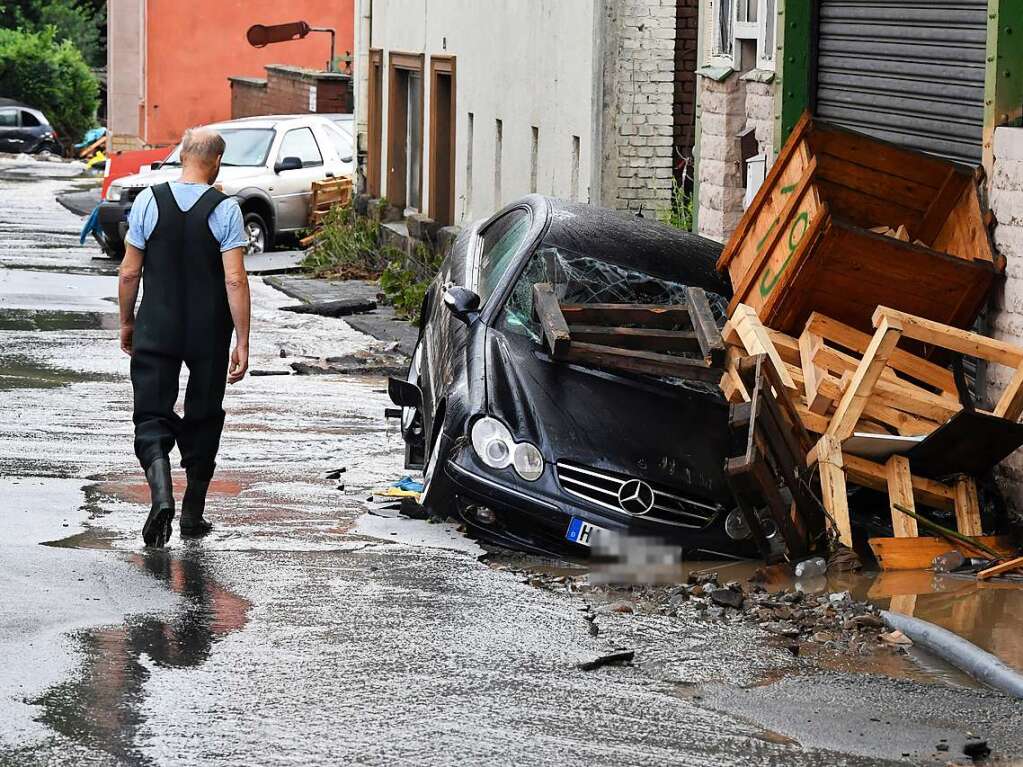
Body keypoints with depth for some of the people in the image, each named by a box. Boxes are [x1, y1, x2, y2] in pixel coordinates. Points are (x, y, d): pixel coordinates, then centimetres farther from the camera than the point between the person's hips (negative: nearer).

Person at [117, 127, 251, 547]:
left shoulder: (148, 201, -4)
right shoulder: (225, 209, -9)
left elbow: (129, 272, -1)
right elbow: (235, 280, -13)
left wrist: (126, 322, 14)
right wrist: (242, 342, -9)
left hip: (156, 328, 0)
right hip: (209, 332, 0)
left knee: (152, 416, 2)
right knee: (203, 419, 14)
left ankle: (161, 492, -24)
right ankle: (193, 515, 20)